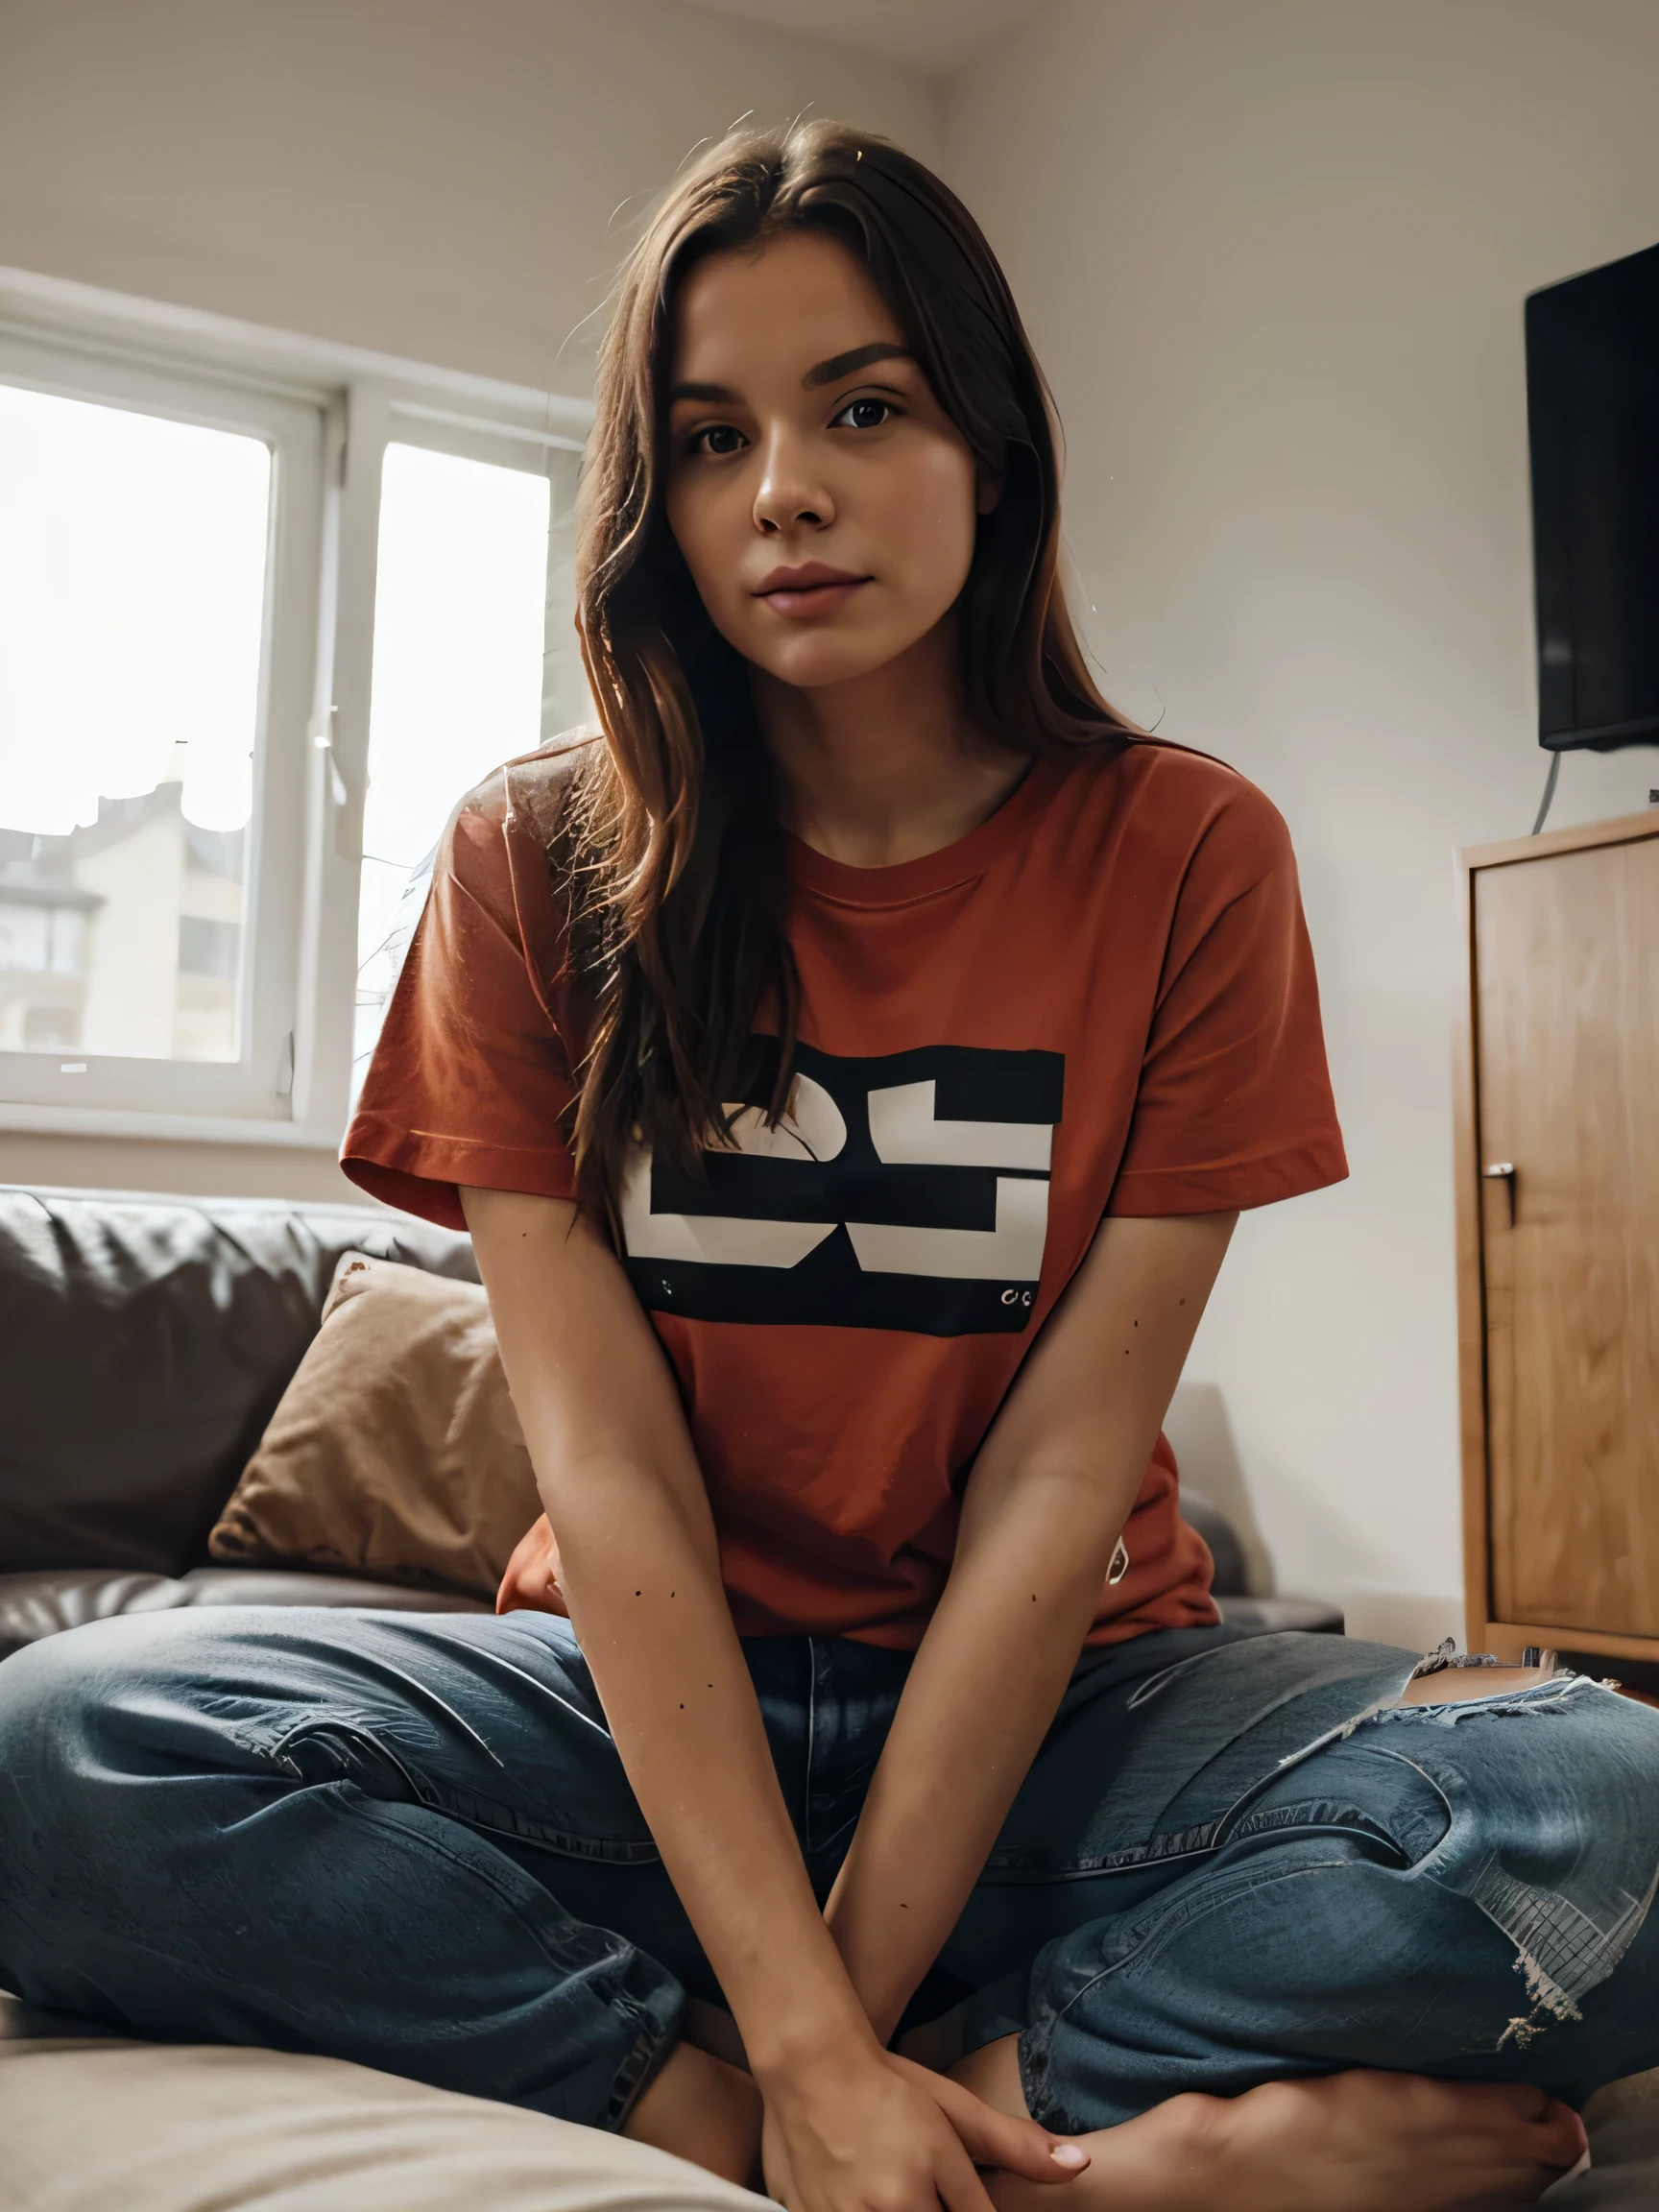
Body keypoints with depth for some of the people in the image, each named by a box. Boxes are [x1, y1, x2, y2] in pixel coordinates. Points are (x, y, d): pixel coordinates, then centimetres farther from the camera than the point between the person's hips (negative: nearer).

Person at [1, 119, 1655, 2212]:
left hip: (1052, 1708, 0)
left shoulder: (1186, 855, -5)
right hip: (652, 1707, 1)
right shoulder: (536, 860, -3)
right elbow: (608, 1467, -12)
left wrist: (845, 2009, -16)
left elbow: (1059, 1481, -11)